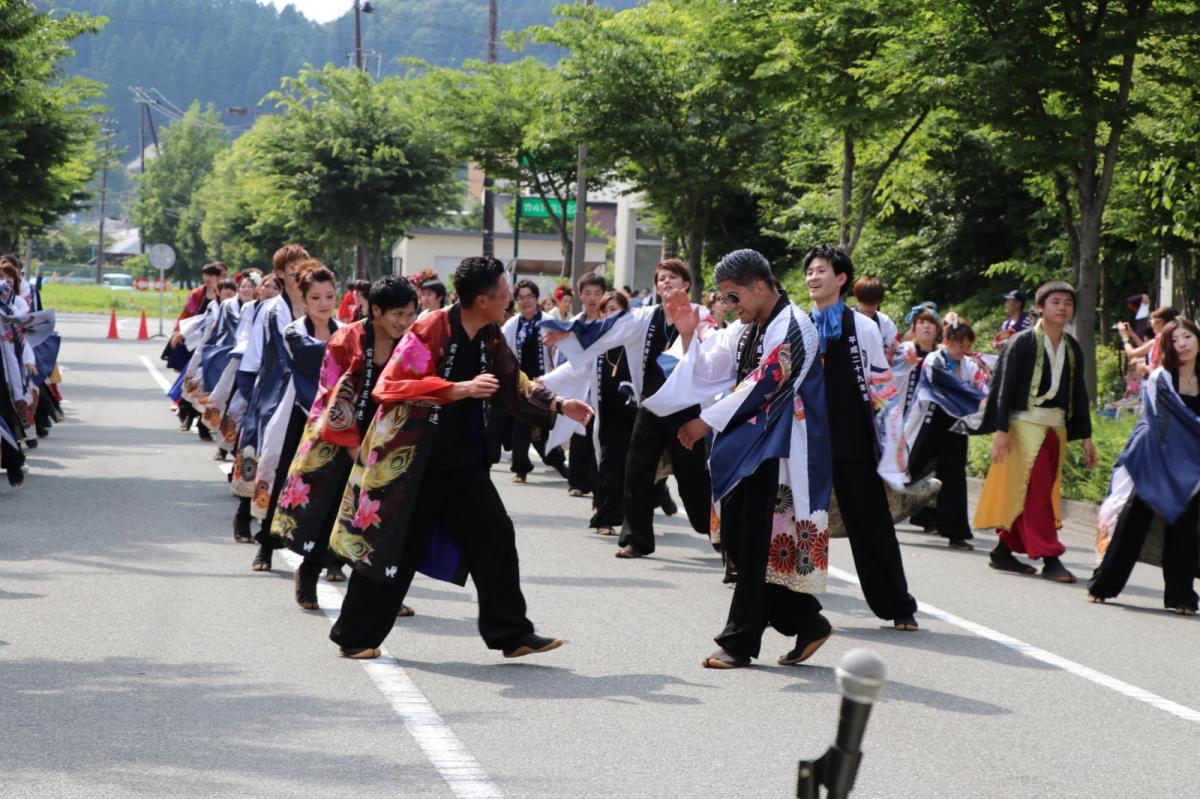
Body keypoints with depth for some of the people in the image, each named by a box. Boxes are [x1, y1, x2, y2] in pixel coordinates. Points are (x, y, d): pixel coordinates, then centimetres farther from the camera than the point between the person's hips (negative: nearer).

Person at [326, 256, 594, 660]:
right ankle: (356, 636, 16)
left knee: (494, 534, 0)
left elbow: (515, 386, 19)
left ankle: (512, 633, 7)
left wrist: (558, 404, 5)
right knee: (393, 546, 1)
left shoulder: (490, 339, 5)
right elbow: (392, 386, -23)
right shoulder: (430, 330, -18)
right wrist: (461, 389, -30)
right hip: (410, 459, -7)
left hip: (461, 459, 7)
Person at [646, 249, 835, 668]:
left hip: (777, 452, -9)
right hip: (746, 445, 9)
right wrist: (690, 333, -3)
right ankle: (807, 623, 16)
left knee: (755, 546, -6)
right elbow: (709, 371, 13)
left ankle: (740, 641, 1)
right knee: (737, 541, 8)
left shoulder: (792, 328, -13)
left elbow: (762, 384, -18)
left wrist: (707, 422, -16)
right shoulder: (744, 330, 15)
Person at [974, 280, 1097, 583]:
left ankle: (1004, 551, 18)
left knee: (1033, 493, 9)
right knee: (1034, 492, -9)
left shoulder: (1072, 348, 10)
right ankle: (1049, 558, -9)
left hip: (1057, 427, 6)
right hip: (1026, 424, -6)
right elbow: (1005, 388, -8)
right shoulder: (1022, 342, -7)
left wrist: (1086, 437, 13)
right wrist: (1001, 430, -14)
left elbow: (1079, 393, 15)